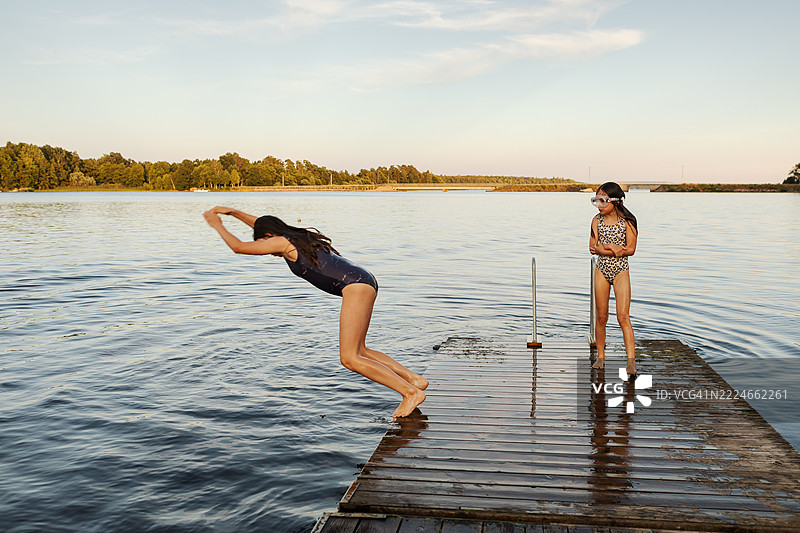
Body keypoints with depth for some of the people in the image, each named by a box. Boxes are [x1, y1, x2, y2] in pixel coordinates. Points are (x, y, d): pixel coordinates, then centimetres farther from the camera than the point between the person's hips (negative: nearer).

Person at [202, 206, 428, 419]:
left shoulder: (283, 242, 0)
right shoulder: (299, 237, 25)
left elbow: (238, 247, 6)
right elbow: (261, 224, 41)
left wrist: (218, 225, 20)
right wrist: (232, 212, 41)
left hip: (355, 286, -10)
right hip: (365, 282, 10)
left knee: (349, 359, -10)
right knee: (357, 351, 16)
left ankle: (411, 392, -11)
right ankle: (414, 379, 13)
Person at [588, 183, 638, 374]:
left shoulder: (627, 221, -5)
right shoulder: (597, 220, 4)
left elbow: (631, 249, -11)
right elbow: (593, 248, -3)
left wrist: (605, 246, -15)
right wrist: (615, 248, -16)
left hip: (621, 272, -3)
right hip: (602, 271, 3)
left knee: (623, 317, -11)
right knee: (601, 317, 7)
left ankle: (631, 360, -11)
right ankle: (600, 356, 20)